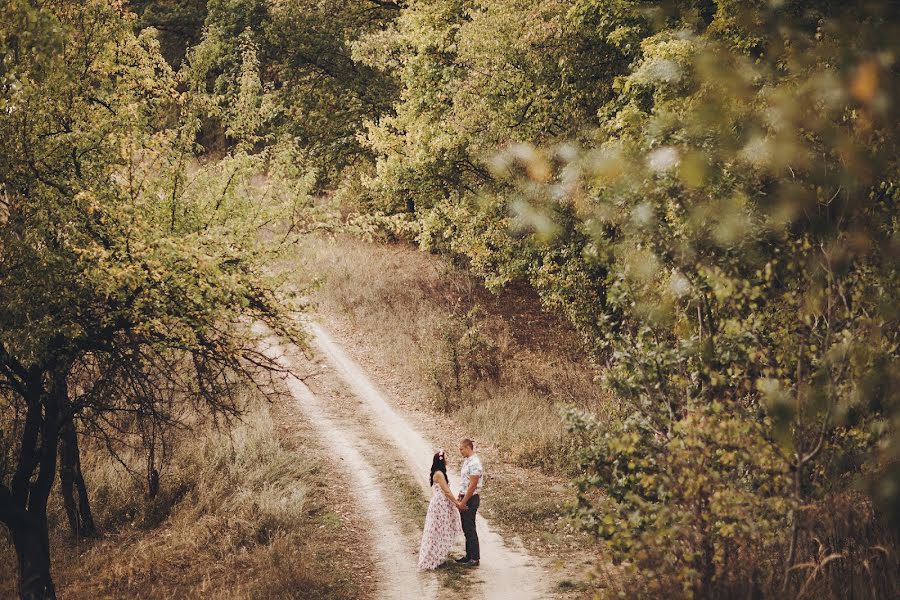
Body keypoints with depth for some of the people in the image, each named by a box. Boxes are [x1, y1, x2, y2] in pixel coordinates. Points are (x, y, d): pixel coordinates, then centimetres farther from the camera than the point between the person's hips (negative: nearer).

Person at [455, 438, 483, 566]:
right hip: (465, 498, 10)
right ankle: (469, 556, 23)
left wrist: (464, 502, -19)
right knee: (466, 528, 15)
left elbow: (473, 485, -22)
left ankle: (475, 558, 3)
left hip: (471, 499, -10)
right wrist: (460, 497, 15)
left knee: (470, 529, -4)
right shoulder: (467, 461, 11)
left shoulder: (474, 463, -20)